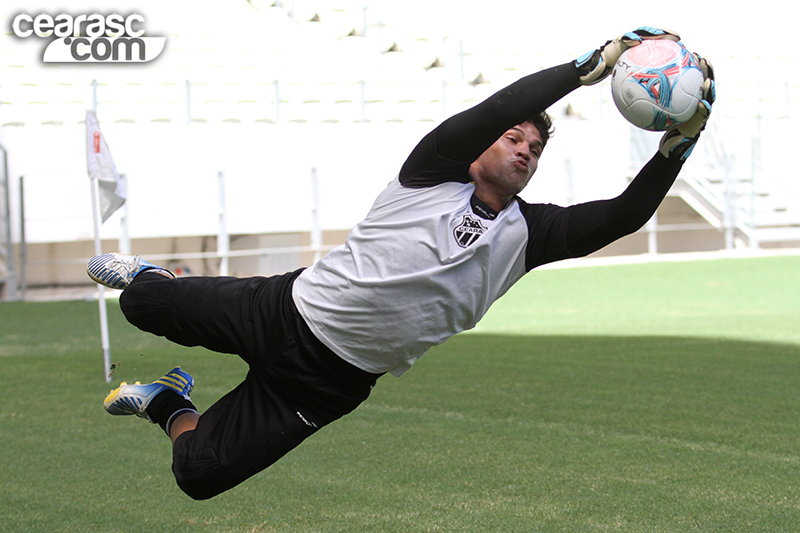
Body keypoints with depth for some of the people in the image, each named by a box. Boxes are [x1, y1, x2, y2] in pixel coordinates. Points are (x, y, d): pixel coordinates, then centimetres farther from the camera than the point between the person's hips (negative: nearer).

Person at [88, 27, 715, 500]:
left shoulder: (526, 233, 0)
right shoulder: (433, 172, -11)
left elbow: (624, 216, -9)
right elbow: (501, 108, -29)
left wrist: (679, 143, -20)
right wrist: (596, 62, -31)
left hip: (332, 383, 2)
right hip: (283, 310, -2)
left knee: (199, 474, -1)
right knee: (141, 304, 11)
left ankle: (170, 406, 34)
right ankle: (150, 277, 50)